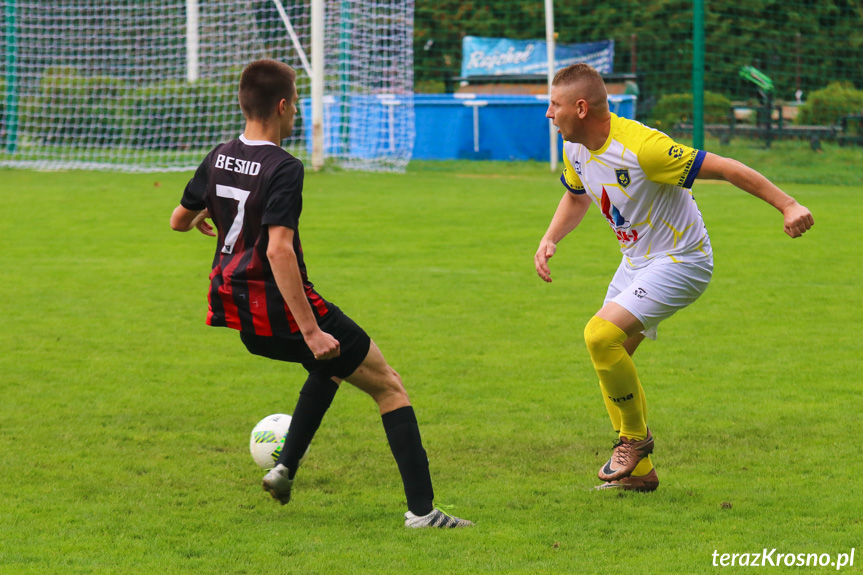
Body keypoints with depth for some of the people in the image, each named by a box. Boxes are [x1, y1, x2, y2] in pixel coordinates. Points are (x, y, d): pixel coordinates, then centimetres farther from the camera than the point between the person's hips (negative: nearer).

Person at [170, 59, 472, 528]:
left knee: (330, 365, 35)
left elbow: (179, 220, 18)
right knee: (388, 386, 3)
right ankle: (421, 509, -5)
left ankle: (285, 467, 26)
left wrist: (200, 217, 44)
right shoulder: (283, 170, -20)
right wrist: (310, 331, -30)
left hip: (236, 311, 8)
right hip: (283, 312, -8)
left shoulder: (218, 159, 4)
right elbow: (278, 250, -29)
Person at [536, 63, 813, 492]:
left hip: (679, 261, -9)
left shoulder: (640, 147, -29)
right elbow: (576, 197, 21)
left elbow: (724, 168, -25)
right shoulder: (575, 149, -2)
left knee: (601, 335, -23)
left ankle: (636, 437, -3)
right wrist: (549, 240, 5)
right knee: (610, 359, 9)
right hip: (636, 260, 9)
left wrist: (787, 205, -25)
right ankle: (638, 470, 21)